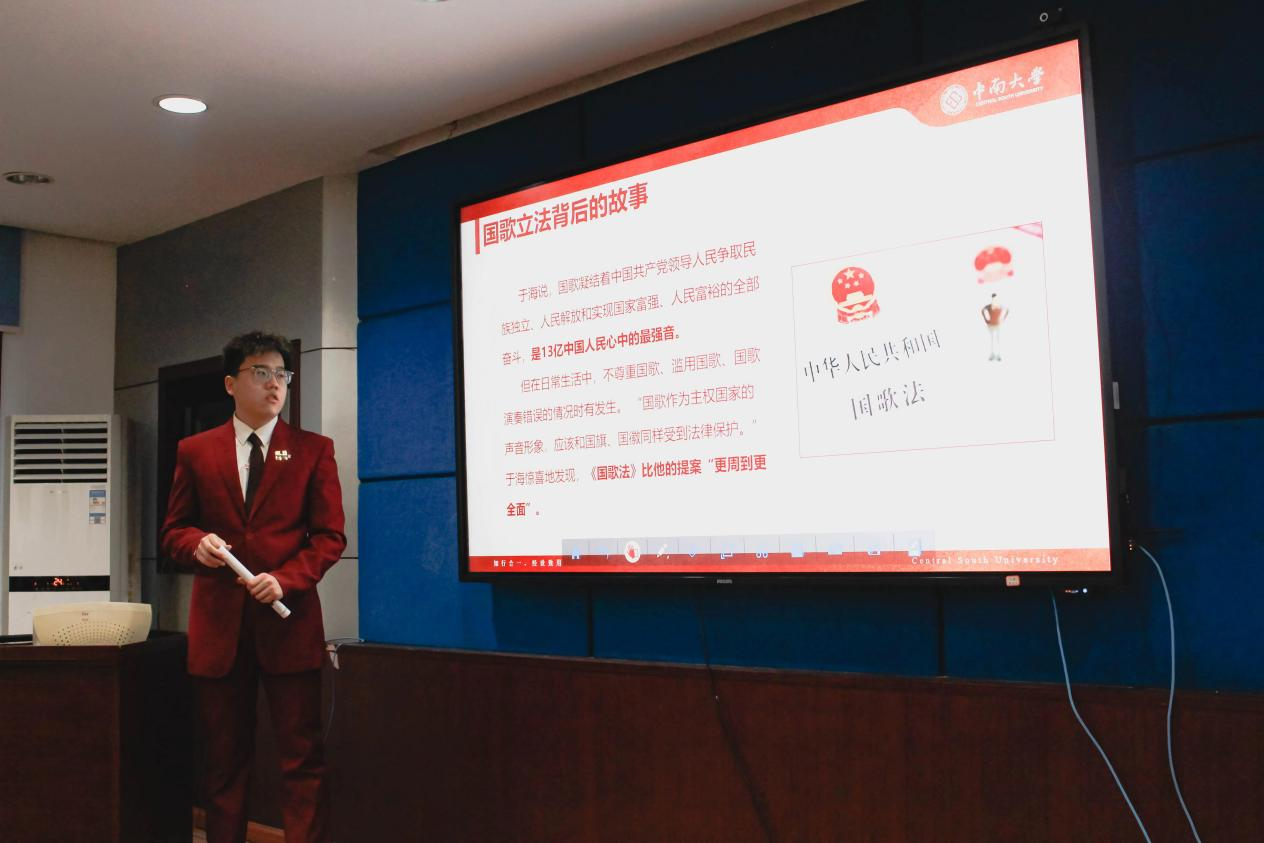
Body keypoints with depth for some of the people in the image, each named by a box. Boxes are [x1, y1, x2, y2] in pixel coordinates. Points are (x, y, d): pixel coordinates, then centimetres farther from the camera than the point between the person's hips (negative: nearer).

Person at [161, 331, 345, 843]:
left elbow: (330, 535, 2)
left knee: (302, 755, -1)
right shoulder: (195, 452, 11)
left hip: (288, 619, -1)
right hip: (218, 622, 2)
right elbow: (174, 531, 14)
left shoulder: (313, 450, 6)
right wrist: (198, 543, -10)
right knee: (224, 757, 8)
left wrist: (286, 579, -14)